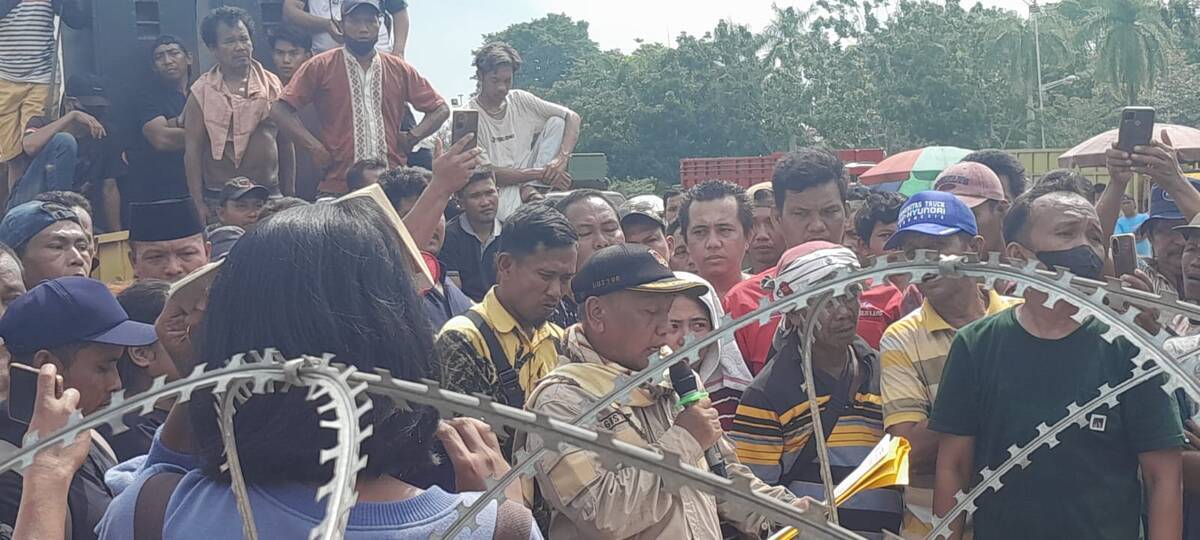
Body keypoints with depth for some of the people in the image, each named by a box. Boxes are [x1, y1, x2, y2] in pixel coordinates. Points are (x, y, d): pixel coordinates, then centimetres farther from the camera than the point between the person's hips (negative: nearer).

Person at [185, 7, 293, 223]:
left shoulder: (272, 85, 5)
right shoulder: (202, 92, 0)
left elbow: (285, 144, 9)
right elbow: (193, 150, 0)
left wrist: (289, 195, 8)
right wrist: (199, 204, -6)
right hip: (219, 200, -2)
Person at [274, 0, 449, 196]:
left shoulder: (399, 69, 11)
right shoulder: (320, 66, 4)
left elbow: (440, 109, 18)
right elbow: (281, 110, 1)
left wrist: (412, 137, 3)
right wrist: (315, 147, -7)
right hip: (338, 186, -2)